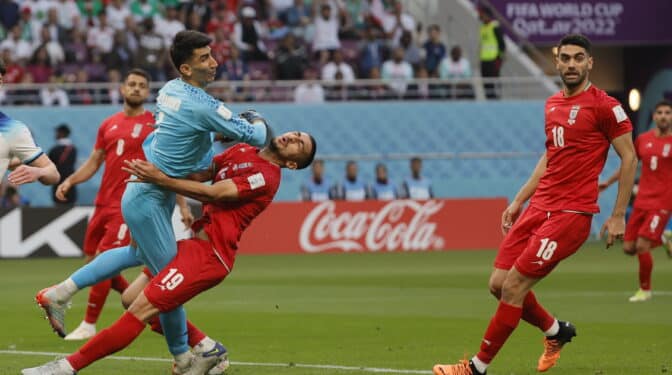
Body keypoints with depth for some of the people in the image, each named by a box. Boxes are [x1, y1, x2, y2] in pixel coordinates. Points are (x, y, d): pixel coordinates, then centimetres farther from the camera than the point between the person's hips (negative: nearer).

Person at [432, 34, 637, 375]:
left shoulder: (604, 105, -8)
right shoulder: (552, 104, 15)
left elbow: (629, 158, -6)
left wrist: (618, 216, -8)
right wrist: (519, 201, 22)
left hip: (571, 213, -8)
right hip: (539, 207, 8)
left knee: (513, 285, -12)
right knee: (498, 284, 4)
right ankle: (556, 332, 28)